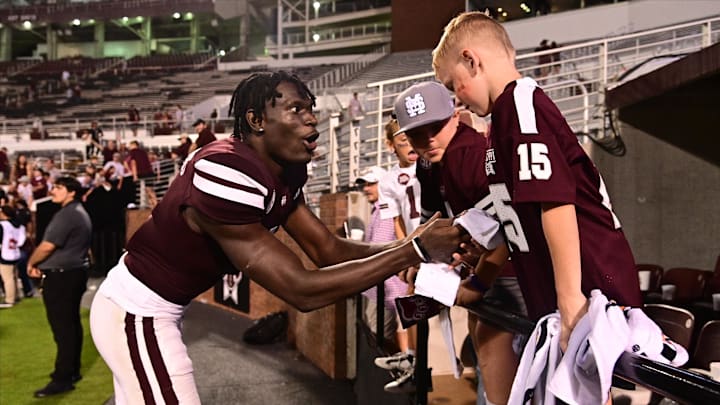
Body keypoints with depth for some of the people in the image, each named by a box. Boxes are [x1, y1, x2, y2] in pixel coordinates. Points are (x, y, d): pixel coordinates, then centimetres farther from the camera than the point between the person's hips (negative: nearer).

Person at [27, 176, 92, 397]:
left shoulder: (66, 214, -18)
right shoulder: (79, 212, 17)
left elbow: (47, 246, -22)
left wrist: (31, 263, -3)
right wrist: (42, 265, 8)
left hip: (61, 276, -10)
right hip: (74, 272, 11)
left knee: (62, 327, -7)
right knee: (71, 323, 15)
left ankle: (63, 379, -3)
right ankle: (72, 371, 23)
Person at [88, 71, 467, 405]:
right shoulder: (227, 174, -32)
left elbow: (328, 250, -2)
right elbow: (302, 291, -32)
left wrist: (417, 244, -16)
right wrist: (414, 250, -31)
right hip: (136, 315, -10)